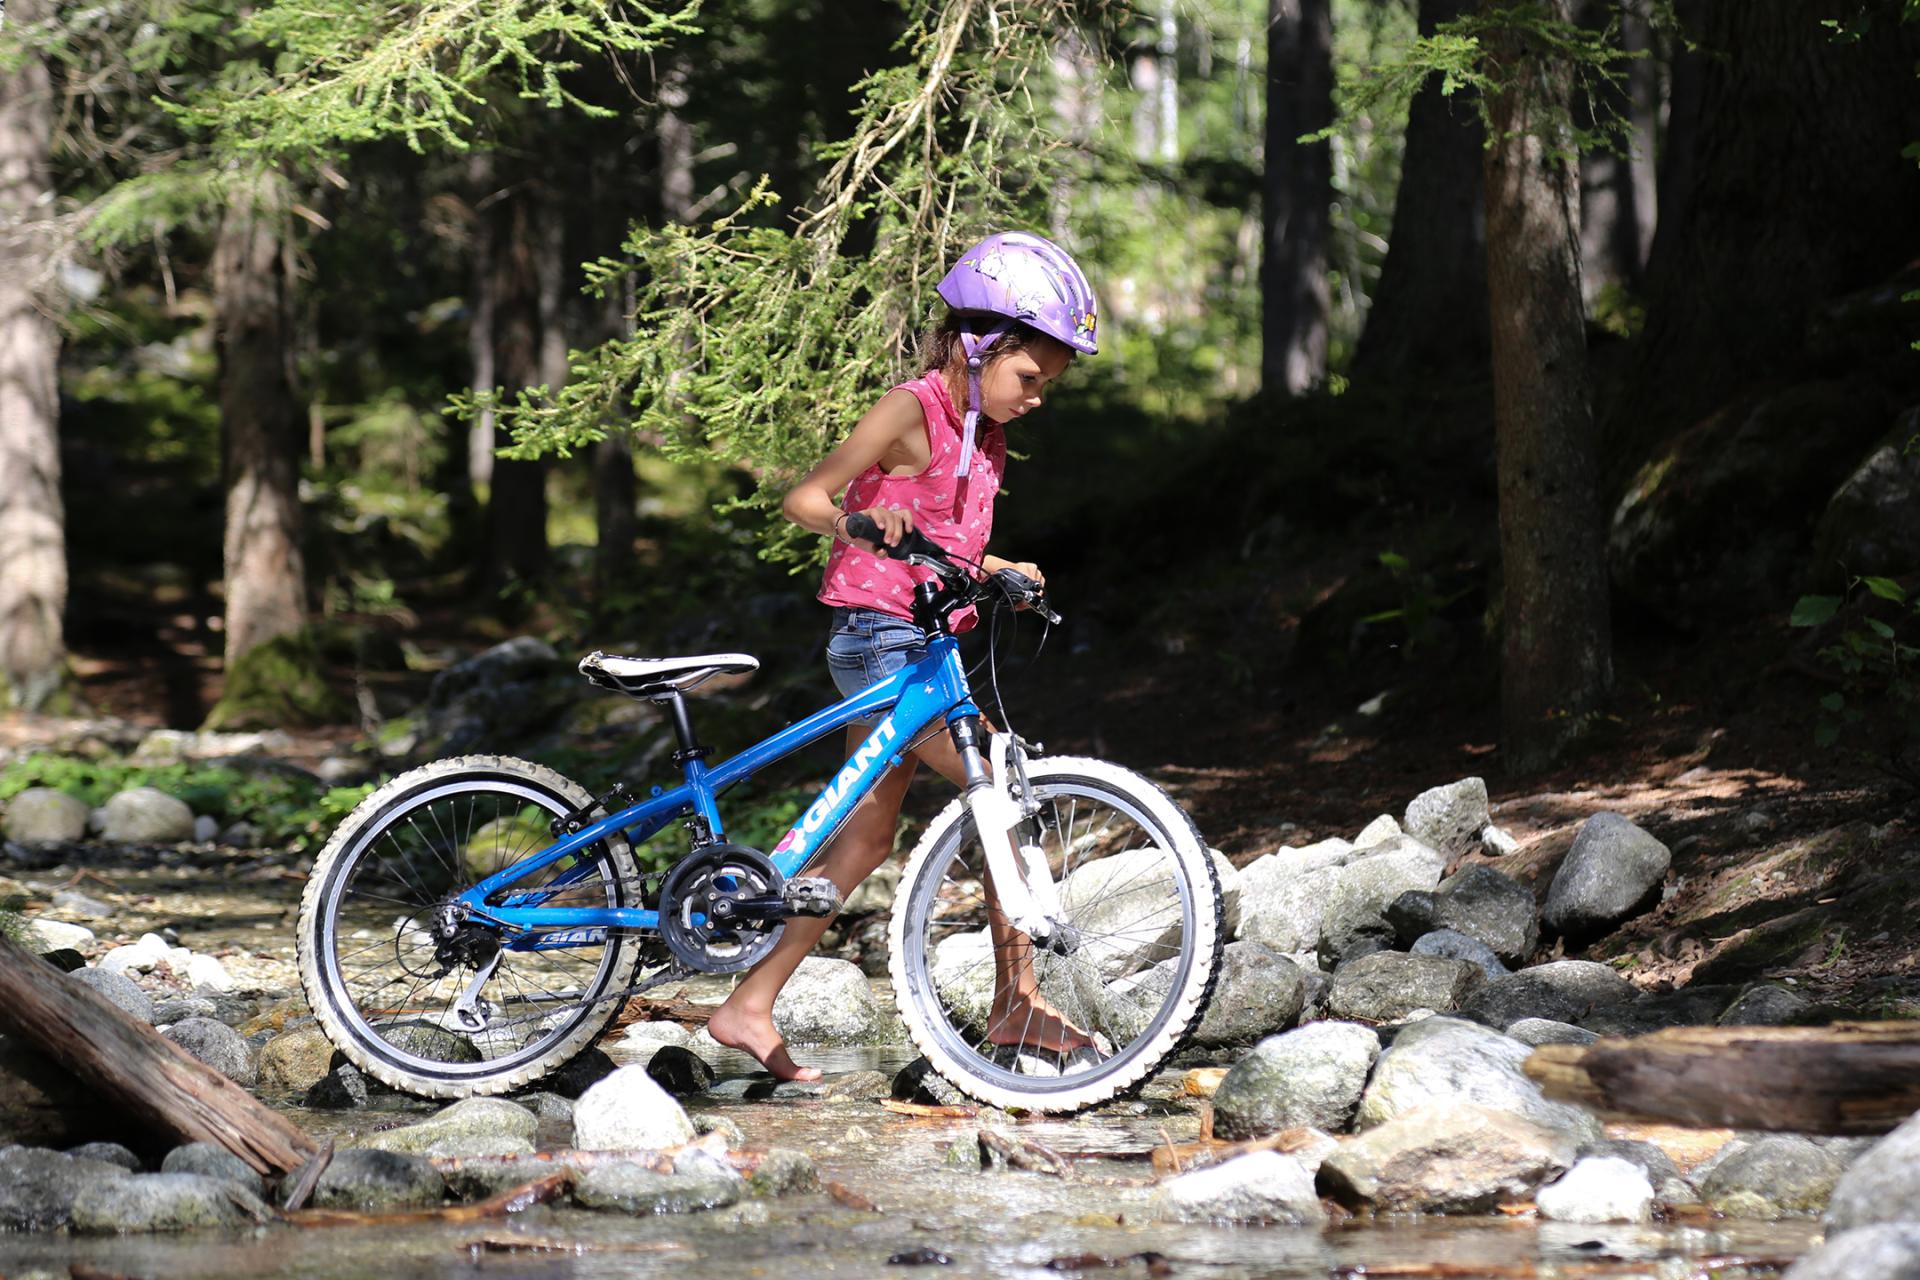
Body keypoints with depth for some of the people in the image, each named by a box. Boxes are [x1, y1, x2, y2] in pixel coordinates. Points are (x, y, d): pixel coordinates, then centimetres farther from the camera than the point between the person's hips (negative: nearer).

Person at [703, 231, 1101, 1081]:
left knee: (867, 835, 9)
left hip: (923, 646, 9)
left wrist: (997, 572, 10)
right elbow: (805, 499, -16)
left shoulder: (984, 434, 14)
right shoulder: (913, 409, -12)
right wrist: (861, 521, -35)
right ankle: (1016, 999, -9)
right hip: (880, 637, -9)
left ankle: (749, 1008, 12)